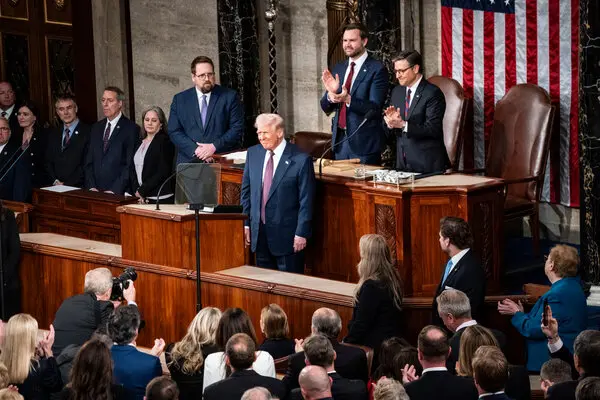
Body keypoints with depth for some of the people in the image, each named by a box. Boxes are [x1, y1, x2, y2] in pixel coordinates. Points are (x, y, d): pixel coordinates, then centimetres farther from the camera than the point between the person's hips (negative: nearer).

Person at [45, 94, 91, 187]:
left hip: (77, 188, -4)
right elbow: (48, 162, 18)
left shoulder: (88, 132, -3)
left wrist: (67, 184, -11)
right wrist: (55, 181, 0)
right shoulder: (53, 134, 17)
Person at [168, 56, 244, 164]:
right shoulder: (179, 99, 12)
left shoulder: (230, 97, 7)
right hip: (189, 161, 1)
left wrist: (214, 147, -11)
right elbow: (174, 132, 6)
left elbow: (237, 129, 1)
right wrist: (195, 150, -9)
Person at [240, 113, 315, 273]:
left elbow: (306, 201, -10)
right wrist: (245, 223, 7)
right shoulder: (253, 153, 5)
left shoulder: (301, 159, -11)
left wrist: (301, 234, -12)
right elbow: (246, 190, 12)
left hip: (287, 234, -5)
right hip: (259, 233, 5)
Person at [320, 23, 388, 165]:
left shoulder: (377, 69, -8)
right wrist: (331, 94, -13)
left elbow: (375, 108, -16)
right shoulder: (338, 68, 11)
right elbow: (325, 108, 10)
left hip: (364, 142, -6)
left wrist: (348, 99, -31)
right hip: (340, 139, 6)